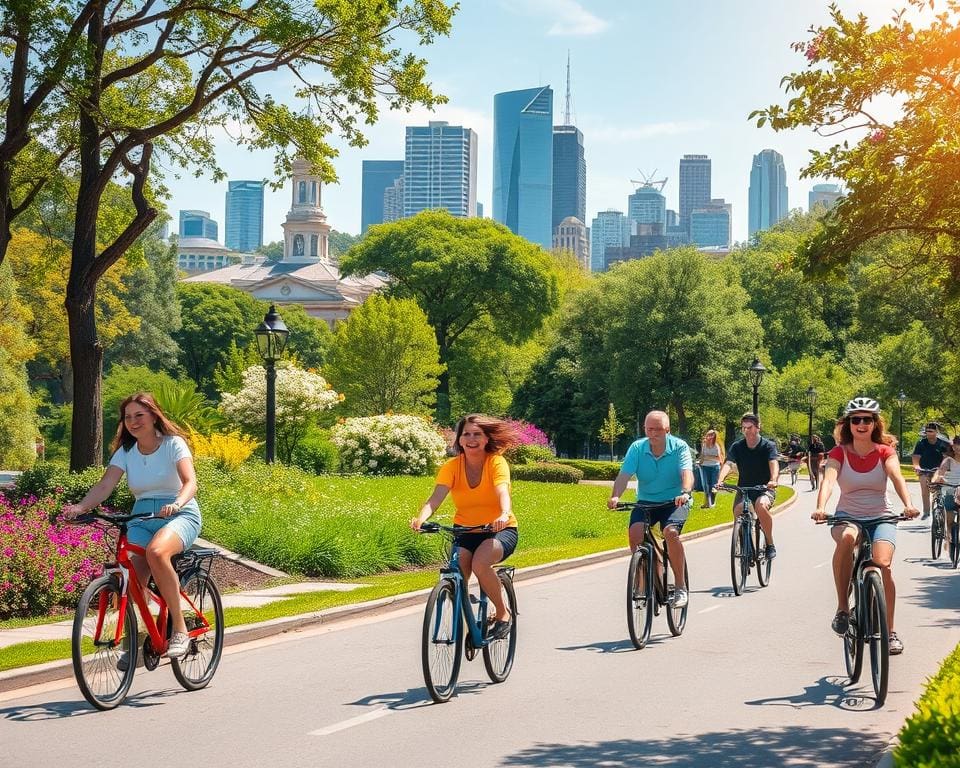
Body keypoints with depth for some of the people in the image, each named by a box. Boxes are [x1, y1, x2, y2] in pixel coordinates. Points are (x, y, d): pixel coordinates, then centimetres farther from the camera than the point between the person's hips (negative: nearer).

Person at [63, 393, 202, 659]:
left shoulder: (173, 444, -6)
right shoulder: (125, 452, 7)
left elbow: (190, 482, -19)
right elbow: (104, 486, -6)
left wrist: (176, 504, -41)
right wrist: (80, 507, -26)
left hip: (179, 515, -5)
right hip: (141, 518, 5)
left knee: (156, 552, -36)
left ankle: (179, 628, -26)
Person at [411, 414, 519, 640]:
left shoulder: (496, 462, -12)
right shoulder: (452, 467, -5)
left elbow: (502, 492, -29)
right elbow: (436, 497, -20)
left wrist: (504, 515, -52)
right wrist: (421, 518, -40)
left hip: (500, 530, -3)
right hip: (465, 531, 3)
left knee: (480, 563, -33)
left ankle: (503, 613, -8)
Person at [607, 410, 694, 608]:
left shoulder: (679, 447, -10)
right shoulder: (637, 448, -5)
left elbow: (687, 472, -25)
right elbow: (624, 474, -16)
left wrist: (685, 492, -46)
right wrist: (615, 496, -35)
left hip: (674, 502, -2)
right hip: (646, 501, 2)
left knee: (670, 532, -30)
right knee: (634, 531, -26)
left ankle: (681, 587, -16)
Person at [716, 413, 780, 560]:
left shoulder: (768, 446, -6)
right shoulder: (737, 447, 0)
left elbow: (774, 463, -24)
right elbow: (728, 464, -16)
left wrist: (774, 480, -46)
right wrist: (720, 480, -37)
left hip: (764, 488, -3)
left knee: (761, 505, -35)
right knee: (738, 512, -26)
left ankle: (770, 545, -18)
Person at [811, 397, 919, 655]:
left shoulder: (885, 451, 0)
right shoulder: (839, 453, -2)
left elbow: (896, 476, -19)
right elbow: (828, 480, -20)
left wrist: (908, 504, -39)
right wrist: (820, 508, -40)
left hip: (880, 518, 1)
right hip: (847, 516, -1)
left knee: (883, 563, -25)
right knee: (847, 537, -37)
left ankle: (890, 631, -7)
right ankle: (842, 608, -25)